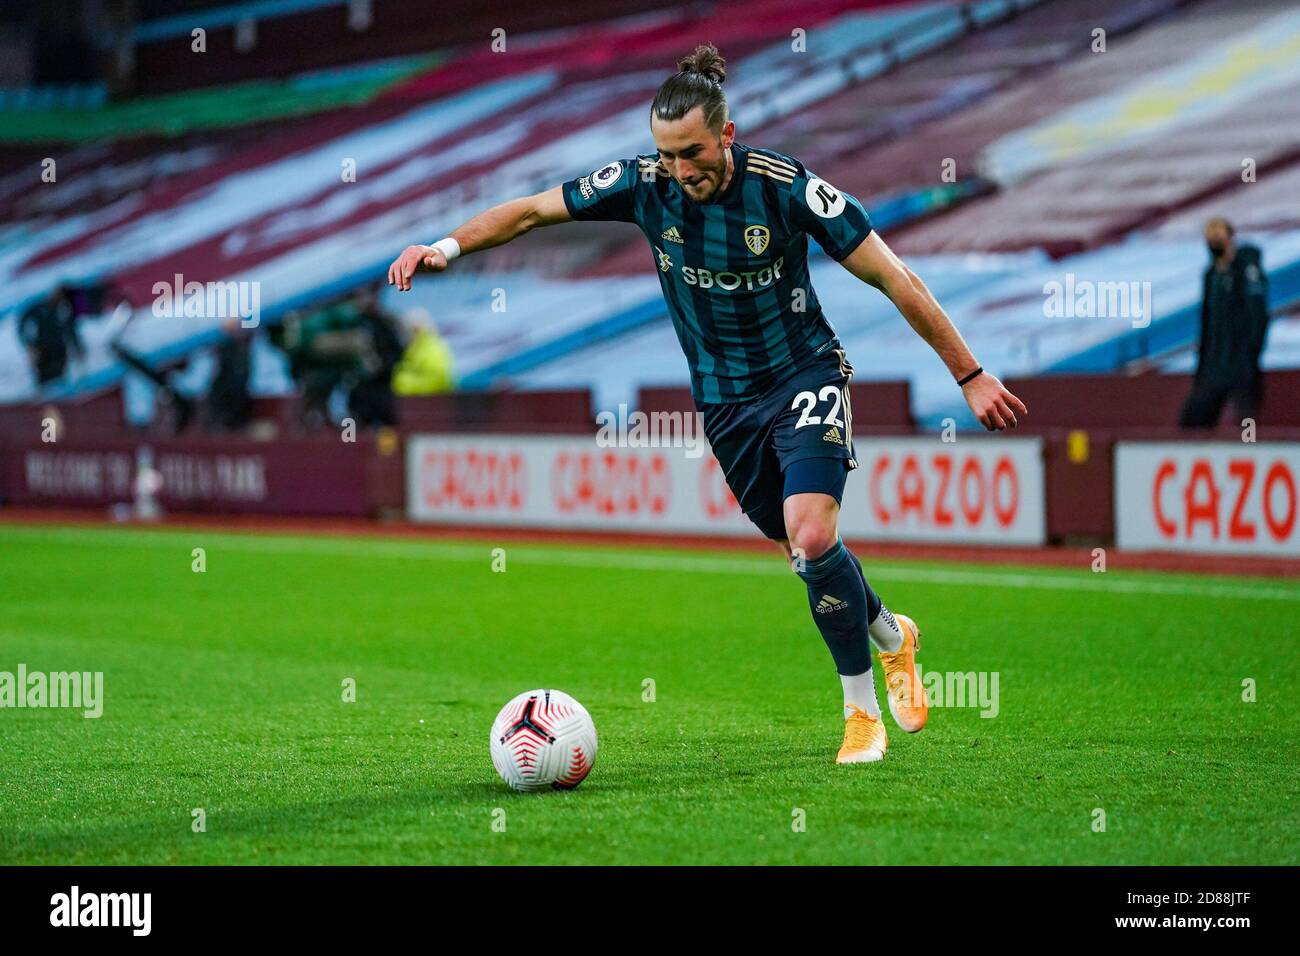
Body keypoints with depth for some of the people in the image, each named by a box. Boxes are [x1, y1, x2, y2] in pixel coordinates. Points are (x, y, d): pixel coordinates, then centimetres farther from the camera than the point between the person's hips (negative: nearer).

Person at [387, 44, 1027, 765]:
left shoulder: (786, 187, -21)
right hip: (722, 399, 4)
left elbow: (894, 279, -15)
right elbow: (532, 211, 1)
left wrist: (970, 375, -13)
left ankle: (863, 712, -4)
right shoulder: (644, 184, -11)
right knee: (804, 552, 10)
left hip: (804, 375, -4)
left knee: (812, 536, -23)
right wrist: (448, 246, -15)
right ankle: (891, 637, 41)